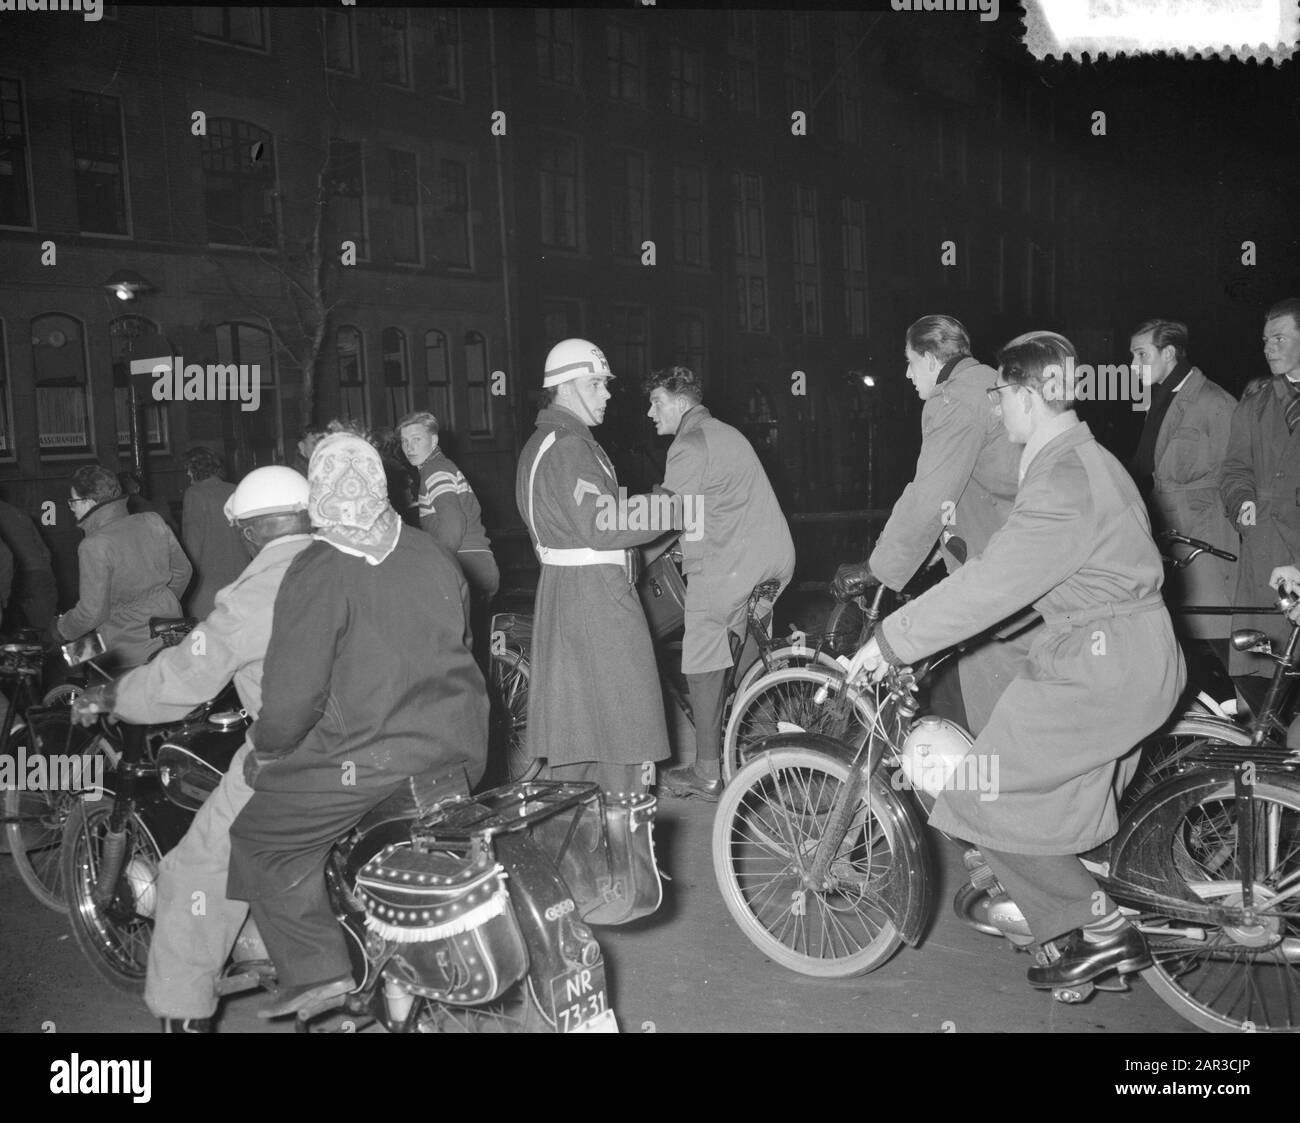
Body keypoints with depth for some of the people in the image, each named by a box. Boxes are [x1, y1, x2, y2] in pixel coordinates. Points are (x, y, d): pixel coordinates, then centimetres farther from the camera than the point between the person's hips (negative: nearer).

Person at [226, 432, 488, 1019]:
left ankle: (317, 968, 2)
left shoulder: (317, 572, -12)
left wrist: (264, 752, 3)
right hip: (460, 748, 7)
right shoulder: (431, 555, 8)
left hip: (376, 759, -7)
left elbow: (293, 690, -14)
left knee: (261, 839, 8)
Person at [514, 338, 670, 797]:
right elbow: (599, 528, -24)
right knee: (622, 709, -4)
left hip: (560, 586, 10)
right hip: (597, 590, -10)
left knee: (574, 710, 15)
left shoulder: (540, 443, 16)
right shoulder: (569, 447, -17)